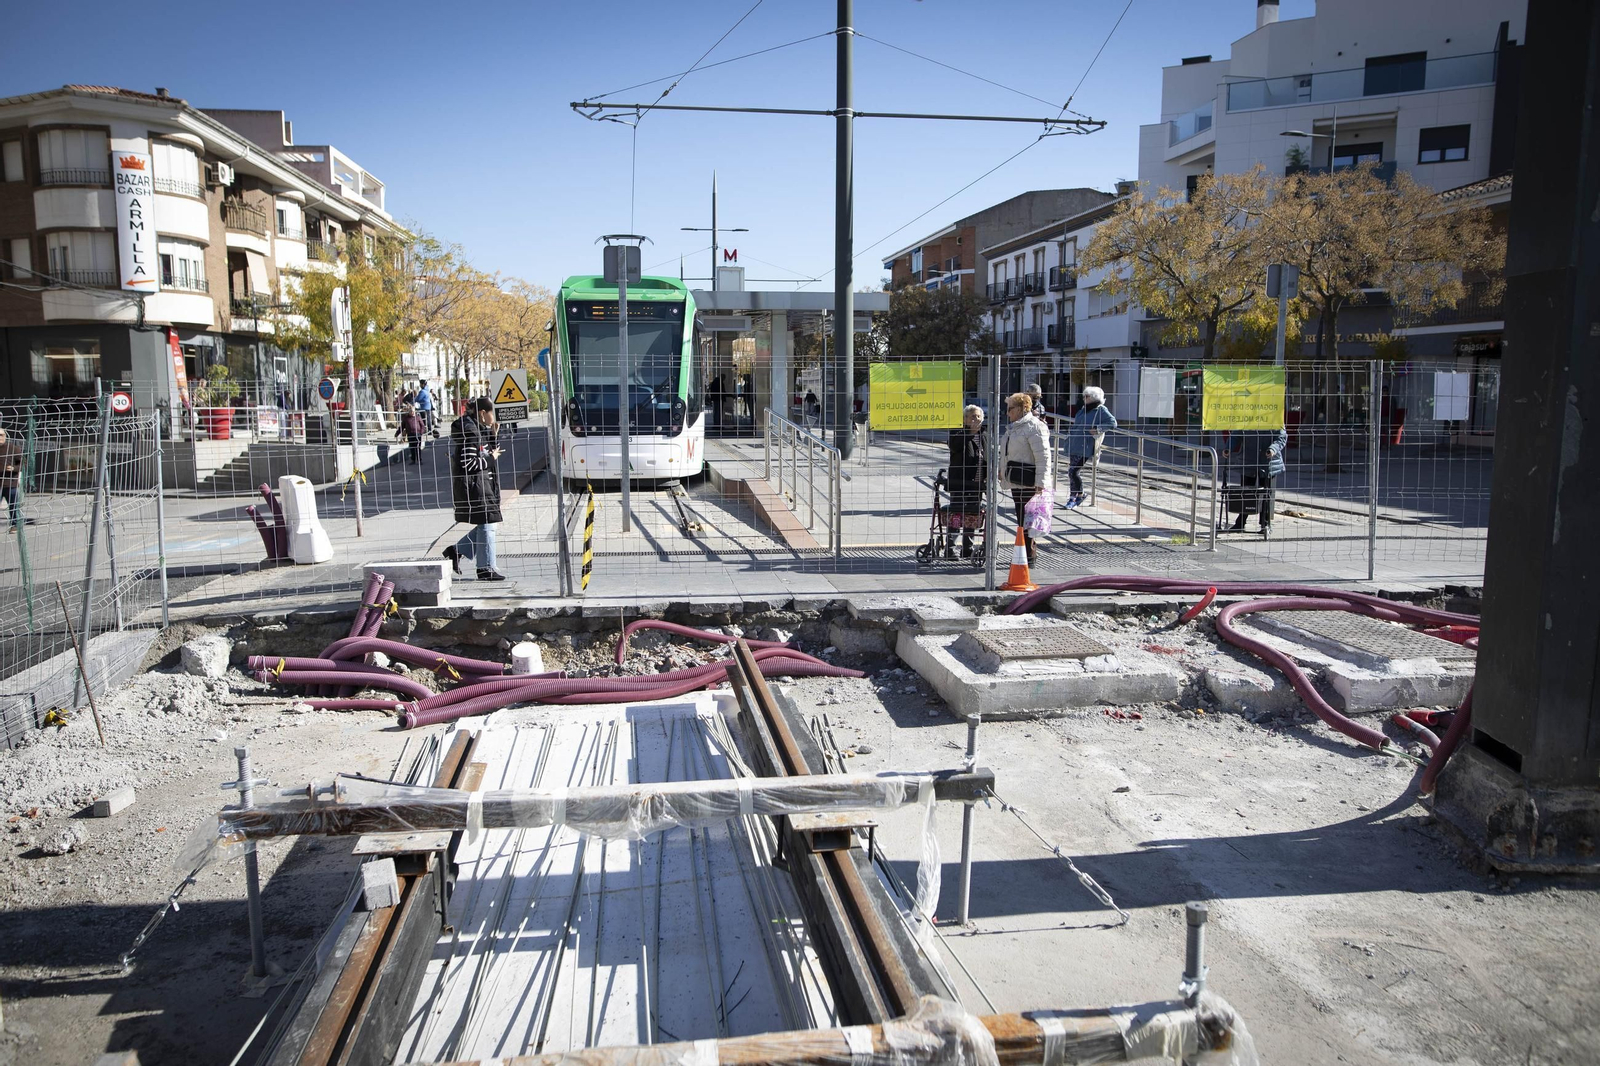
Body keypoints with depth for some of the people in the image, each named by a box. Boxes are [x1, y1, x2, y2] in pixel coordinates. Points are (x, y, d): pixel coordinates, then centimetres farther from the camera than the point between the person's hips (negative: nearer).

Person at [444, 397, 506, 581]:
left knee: (486, 525, 14)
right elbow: (468, 464, -22)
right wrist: (491, 458, -12)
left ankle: (456, 551, 20)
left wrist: (492, 435, 8)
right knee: (486, 524, -3)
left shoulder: (478, 428, 13)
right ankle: (485, 569, 5)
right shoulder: (470, 431, -18)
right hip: (474, 485, -10)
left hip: (482, 484, 10)